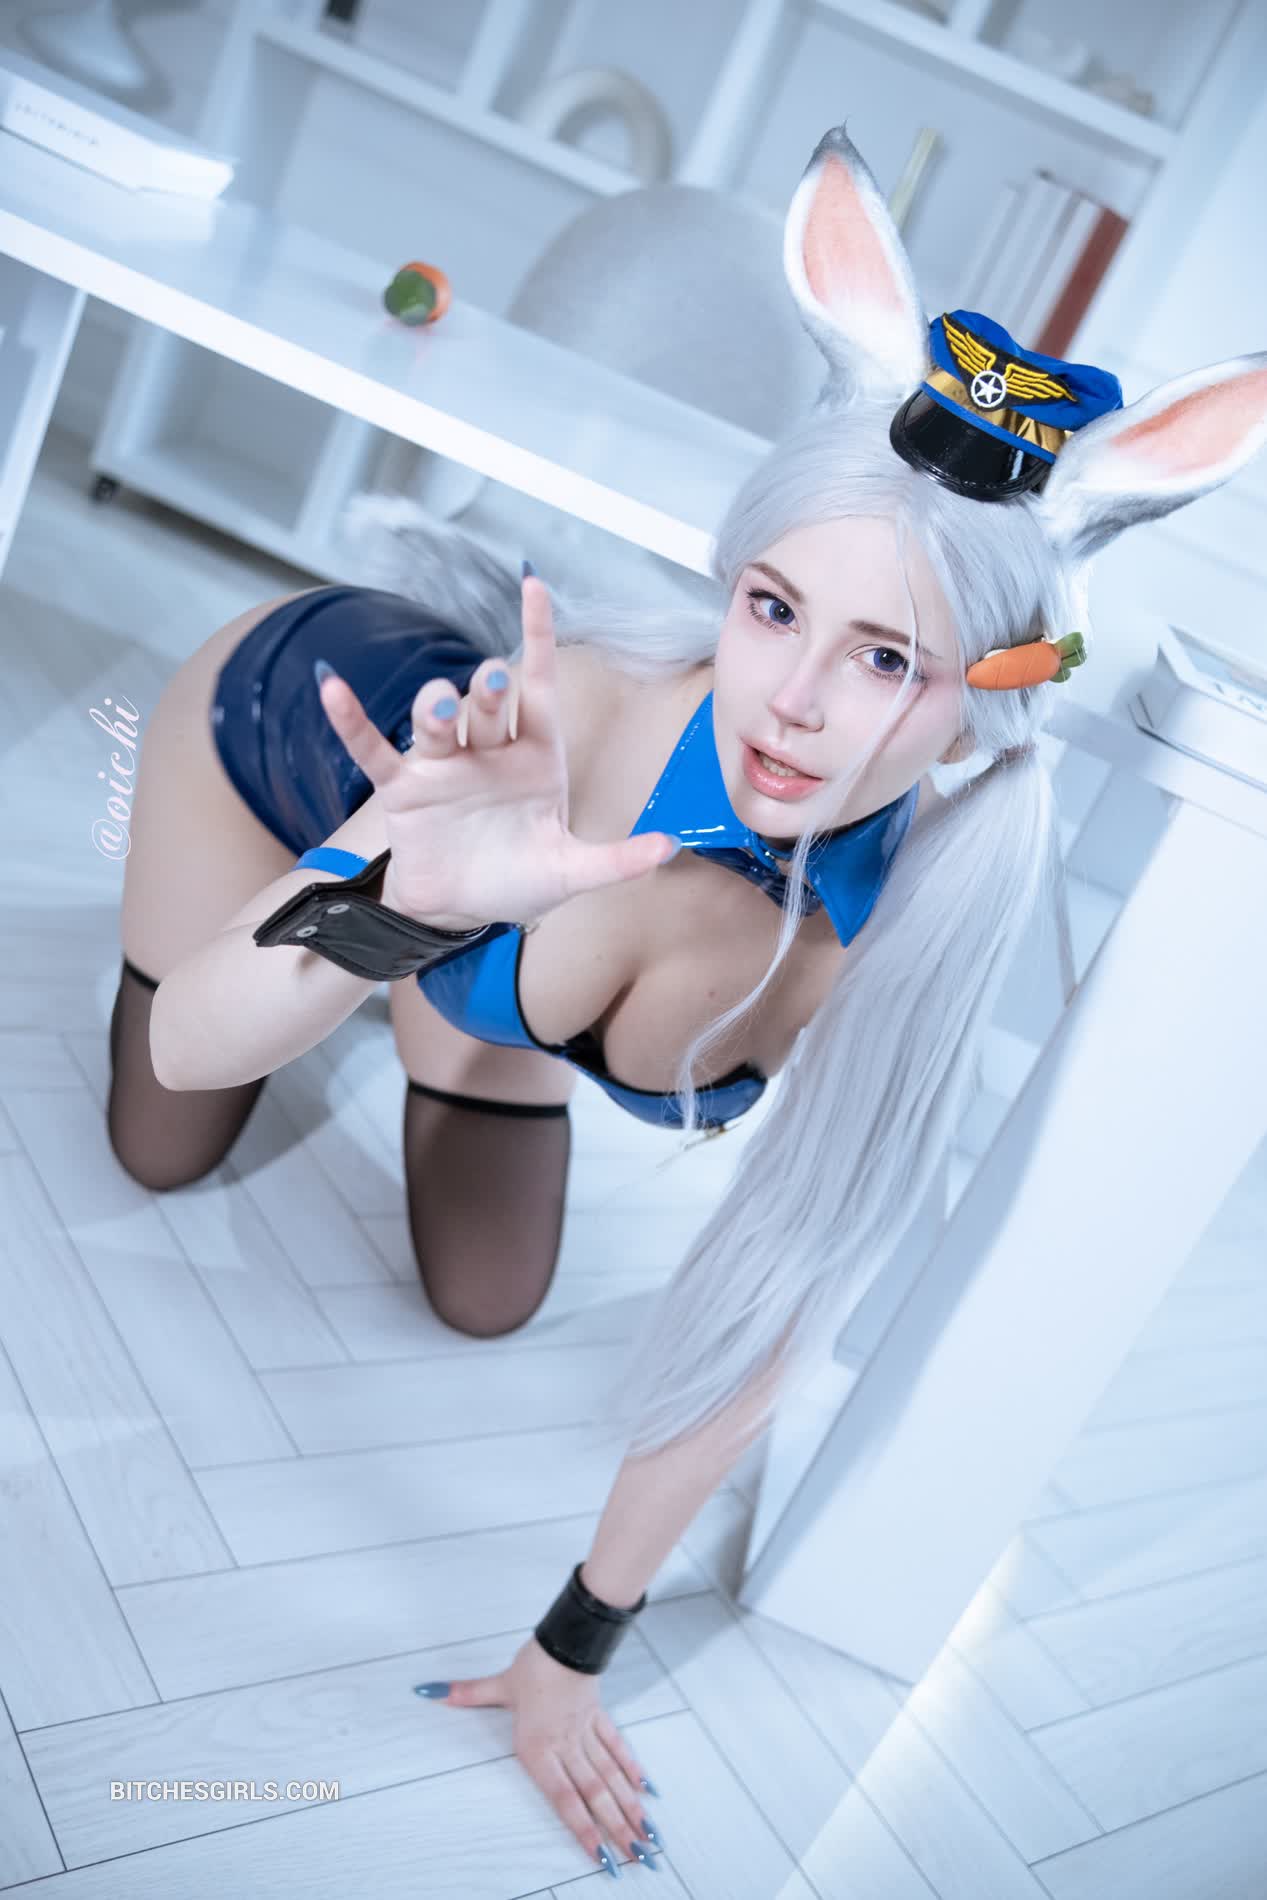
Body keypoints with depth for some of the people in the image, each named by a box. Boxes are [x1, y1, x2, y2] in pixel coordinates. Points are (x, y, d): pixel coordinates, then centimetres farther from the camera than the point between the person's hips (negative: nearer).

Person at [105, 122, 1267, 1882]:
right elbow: (190, 1050, -41)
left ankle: (427, 980, 36)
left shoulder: (902, 940, -36)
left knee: (488, 1300, 11)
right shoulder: (589, 715, -46)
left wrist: (575, 1651, -17)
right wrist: (399, 885, -62)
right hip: (290, 706, -2)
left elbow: (768, 1324, -25)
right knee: (160, 1148, 15)